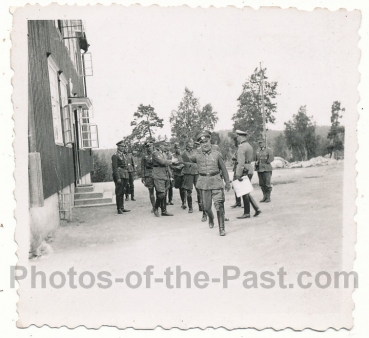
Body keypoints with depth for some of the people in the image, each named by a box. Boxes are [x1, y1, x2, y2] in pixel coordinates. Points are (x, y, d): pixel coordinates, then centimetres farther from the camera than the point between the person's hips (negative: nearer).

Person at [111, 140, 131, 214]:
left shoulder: (124, 155, 17)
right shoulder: (115, 156, -7)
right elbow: (114, 168, -13)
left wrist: (127, 176, 16)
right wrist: (118, 178, -19)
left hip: (125, 175, 8)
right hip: (119, 175, -8)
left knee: (122, 192, 12)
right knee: (119, 193, -4)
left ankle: (122, 208, 18)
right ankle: (119, 209, 1)